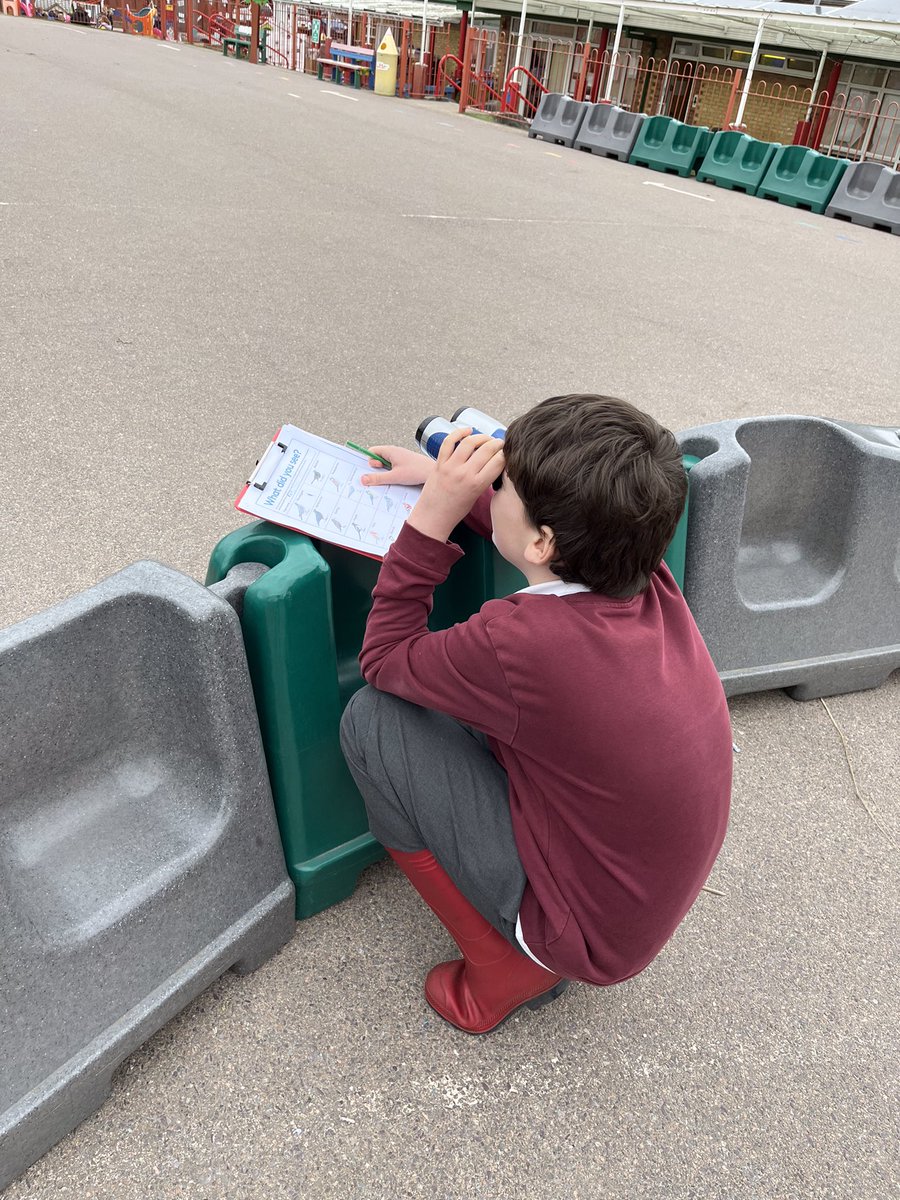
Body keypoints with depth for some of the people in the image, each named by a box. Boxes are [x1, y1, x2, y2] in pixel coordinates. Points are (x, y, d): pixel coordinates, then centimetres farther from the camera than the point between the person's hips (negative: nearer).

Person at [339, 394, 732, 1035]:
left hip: (590, 935, -7)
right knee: (477, 695, 15)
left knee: (373, 721, -13)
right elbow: (579, 527, 11)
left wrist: (433, 515, -18)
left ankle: (502, 975, 3)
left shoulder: (522, 642, -34)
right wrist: (446, 478, 10)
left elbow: (383, 659, -13)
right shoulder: (651, 578, -13)